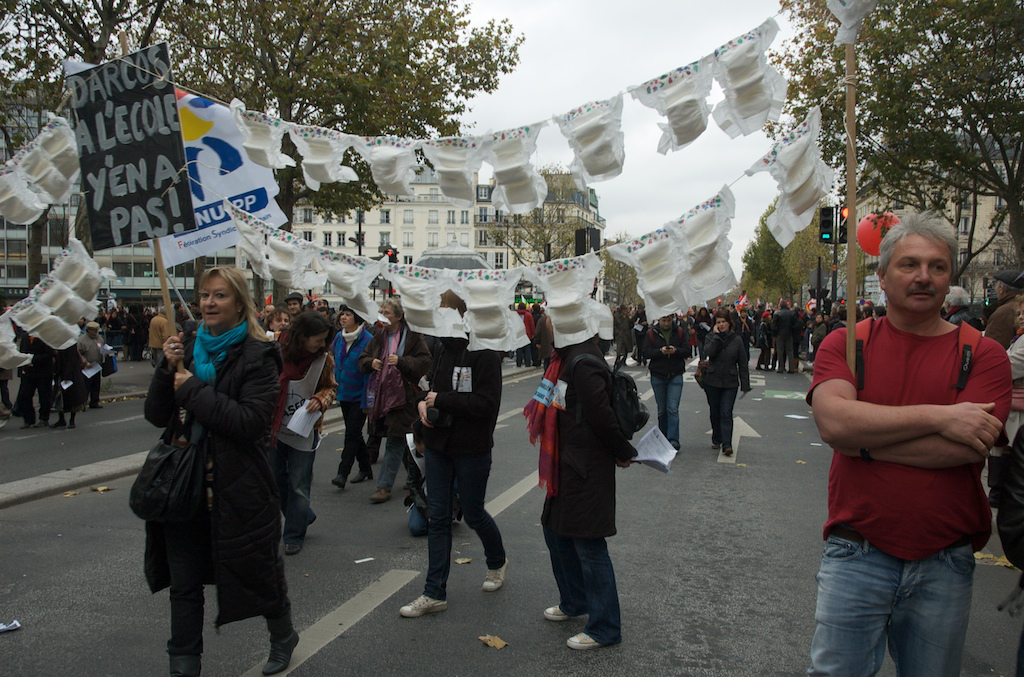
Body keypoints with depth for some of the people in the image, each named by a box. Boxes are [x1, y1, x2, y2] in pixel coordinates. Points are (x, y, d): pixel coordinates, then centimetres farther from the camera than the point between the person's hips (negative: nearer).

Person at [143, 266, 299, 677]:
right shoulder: (189, 348, 8)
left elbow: (251, 421, -23)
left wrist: (192, 390, -19)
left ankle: (283, 638, 40)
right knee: (184, 585, 10)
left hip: (238, 489, -5)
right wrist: (168, 370, -10)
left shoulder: (257, 356, -10)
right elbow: (156, 416, 6)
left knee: (258, 572, 14)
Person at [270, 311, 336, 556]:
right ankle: (303, 516, 35)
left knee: (298, 485, 3)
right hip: (274, 427, 1)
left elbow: (330, 387, 6)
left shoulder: (324, 358, -8)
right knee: (276, 480, 13)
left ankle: (294, 536, 16)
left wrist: (320, 400, -17)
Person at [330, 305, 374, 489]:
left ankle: (342, 473, -5)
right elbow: (334, 361, 17)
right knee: (354, 433, 14)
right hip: (344, 394, 7)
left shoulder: (367, 340, -16)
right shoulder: (339, 338, 4)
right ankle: (365, 468, 27)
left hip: (359, 397, -7)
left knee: (352, 434, -7)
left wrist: (366, 400, -18)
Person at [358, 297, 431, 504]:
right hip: (383, 393, 7)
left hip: (404, 394, -7)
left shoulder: (412, 337, -8)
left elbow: (425, 362, -12)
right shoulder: (379, 337, 11)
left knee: (395, 441, -6)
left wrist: (401, 361, -23)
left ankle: (384, 486, -4)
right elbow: (362, 359, 18)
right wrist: (371, 362, -5)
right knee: (401, 439, 17)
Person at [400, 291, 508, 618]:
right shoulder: (444, 350, 7)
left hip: (471, 449, -7)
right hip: (438, 445, 7)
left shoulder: (484, 353, -17)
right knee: (437, 517, 7)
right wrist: (422, 402, -3)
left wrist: (441, 400, -20)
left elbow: (487, 404, -24)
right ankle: (435, 594, 14)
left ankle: (497, 561, 41)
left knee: (473, 513, 10)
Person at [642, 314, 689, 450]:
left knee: (673, 409, -10)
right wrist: (660, 351, -22)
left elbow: (687, 351, -2)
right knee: (662, 410, 11)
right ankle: (663, 439, 24)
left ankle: (673, 440, -11)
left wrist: (676, 351, -21)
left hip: (675, 376, -1)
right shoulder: (651, 333, 0)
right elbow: (646, 353, -6)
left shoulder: (680, 331, 1)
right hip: (657, 376, 1)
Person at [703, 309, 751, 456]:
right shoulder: (711, 336, 1)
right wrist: (717, 335, -16)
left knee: (726, 413, -10)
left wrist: (745, 385, -1)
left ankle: (727, 444, -13)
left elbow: (743, 364, 2)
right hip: (712, 382, 2)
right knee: (715, 413, 12)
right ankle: (716, 440, 29)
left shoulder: (737, 339, 0)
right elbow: (709, 351, -22)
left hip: (730, 383, -1)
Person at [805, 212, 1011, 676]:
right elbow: (832, 420, -17)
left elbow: (967, 446, -16)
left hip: (944, 566, 1)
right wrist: (938, 416, -17)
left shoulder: (984, 355, 0)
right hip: (856, 557, -1)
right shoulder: (845, 343, 1)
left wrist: (863, 437, -14)